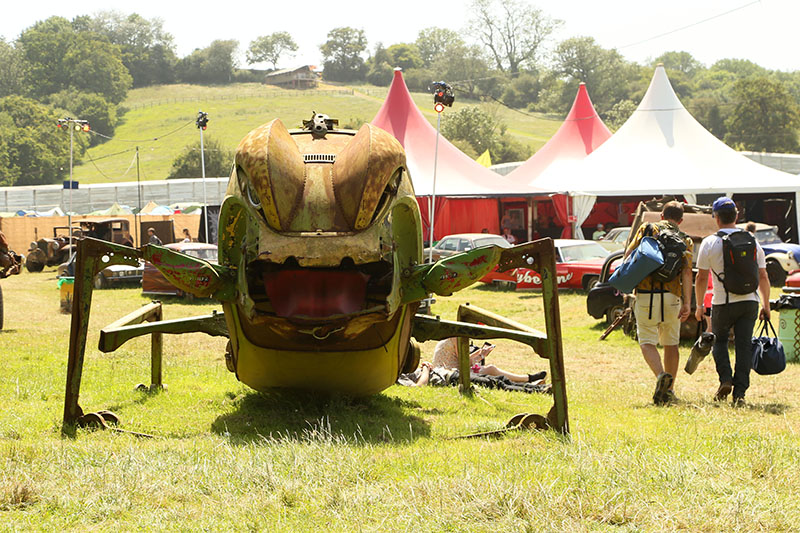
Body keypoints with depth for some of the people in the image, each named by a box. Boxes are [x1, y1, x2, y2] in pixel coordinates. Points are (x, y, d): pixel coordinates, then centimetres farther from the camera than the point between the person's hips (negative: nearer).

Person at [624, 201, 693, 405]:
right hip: (671, 296, 2)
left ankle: (661, 375, -26)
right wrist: (687, 303, -6)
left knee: (647, 341, -1)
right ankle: (669, 391, 17)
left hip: (645, 294, -2)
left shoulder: (647, 229, 6)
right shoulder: (685, 240, 9)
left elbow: (628, 255, -3)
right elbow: (687, 271, -2)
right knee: (671, 343, 14)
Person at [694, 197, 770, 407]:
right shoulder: (752, 242, 6)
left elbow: (701, 277, -4)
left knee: (719, 340, 17)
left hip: (723, 303, -2)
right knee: (744, 345, 4)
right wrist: (765, 305, 16)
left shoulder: (710, 243, -4)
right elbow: (763, 277, 8)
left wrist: (699, 305, 7)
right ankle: (740, 392, -3)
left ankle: (725, 379, -2)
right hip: (749, 301, 2)